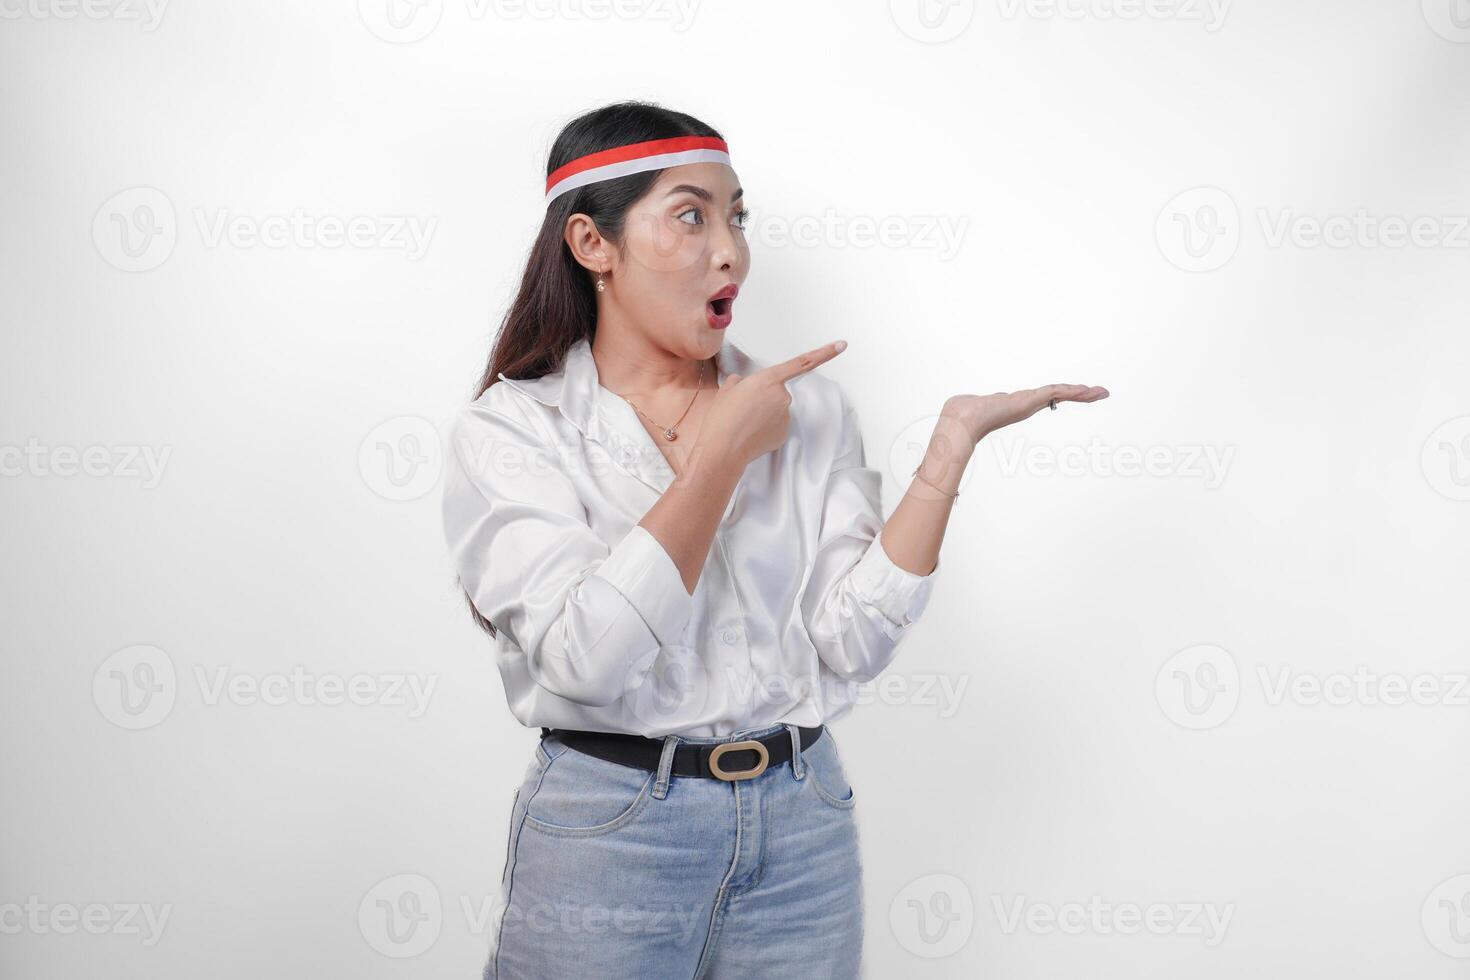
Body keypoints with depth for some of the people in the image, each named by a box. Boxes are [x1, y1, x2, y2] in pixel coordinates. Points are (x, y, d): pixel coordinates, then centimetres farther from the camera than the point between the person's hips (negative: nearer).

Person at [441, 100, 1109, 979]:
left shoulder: (808, 408, 3)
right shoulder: (512, 427, -6)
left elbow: (851, 642, -7)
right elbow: (584, 659, -20)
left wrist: (952, 441, -12)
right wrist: (722, 453, -16)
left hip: (801, 818, 3)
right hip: (607, 830, -3)